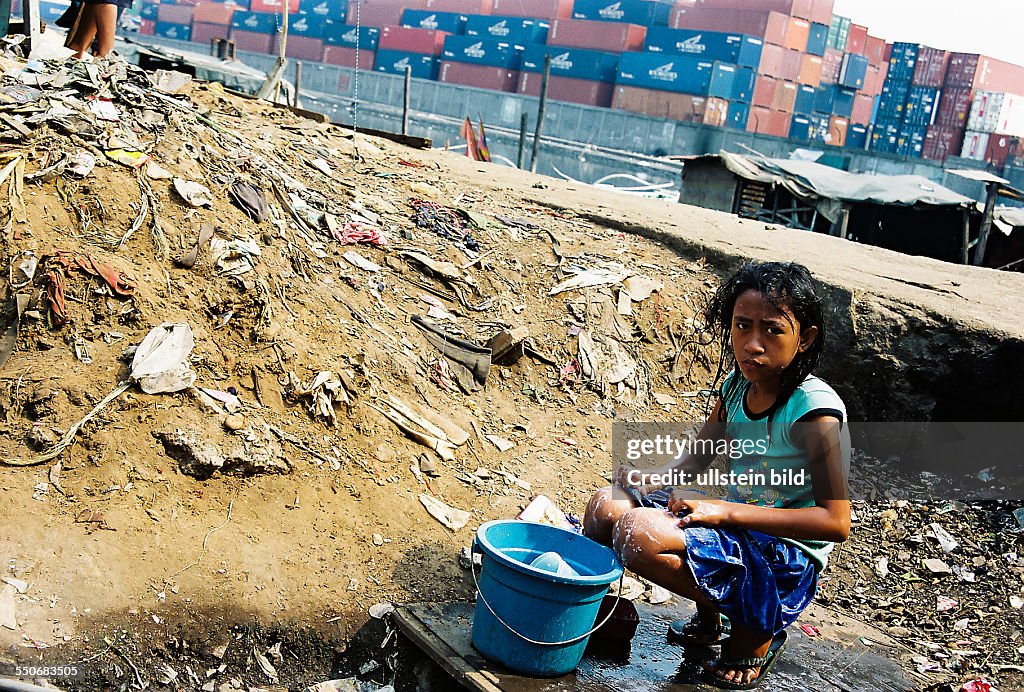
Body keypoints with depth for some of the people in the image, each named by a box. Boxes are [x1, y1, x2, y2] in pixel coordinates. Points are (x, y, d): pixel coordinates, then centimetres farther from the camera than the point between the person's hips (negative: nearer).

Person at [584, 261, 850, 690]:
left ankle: (754, 631, -3)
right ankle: (708, 614, 12)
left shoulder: (814, 409, -20)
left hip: (787, 556, -8)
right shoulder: (737, 388, 1)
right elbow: (695, 461, 15)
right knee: (606, 507, 1)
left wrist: (726, 511, -25)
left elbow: (836, 522, -23)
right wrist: (650, 480, -7)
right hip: (736, 530, 8)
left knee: (641, 532, -28)